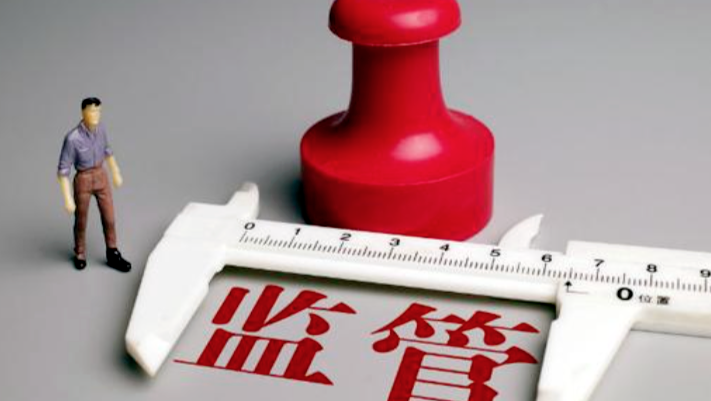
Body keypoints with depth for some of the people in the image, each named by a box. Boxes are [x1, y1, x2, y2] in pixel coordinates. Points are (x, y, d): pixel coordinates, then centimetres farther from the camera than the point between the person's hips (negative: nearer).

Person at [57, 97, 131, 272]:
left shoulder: (100, 128, -9)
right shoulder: (72, 138, -28)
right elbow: (63, 170, -21)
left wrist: (116, 173, 20)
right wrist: (68, 199, -19)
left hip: (101, 177, 5)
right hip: (83, 181, -4)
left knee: (109, 217, 12)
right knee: (81, 221, 16)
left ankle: (112, 256, 30)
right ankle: (80, 254, 43)